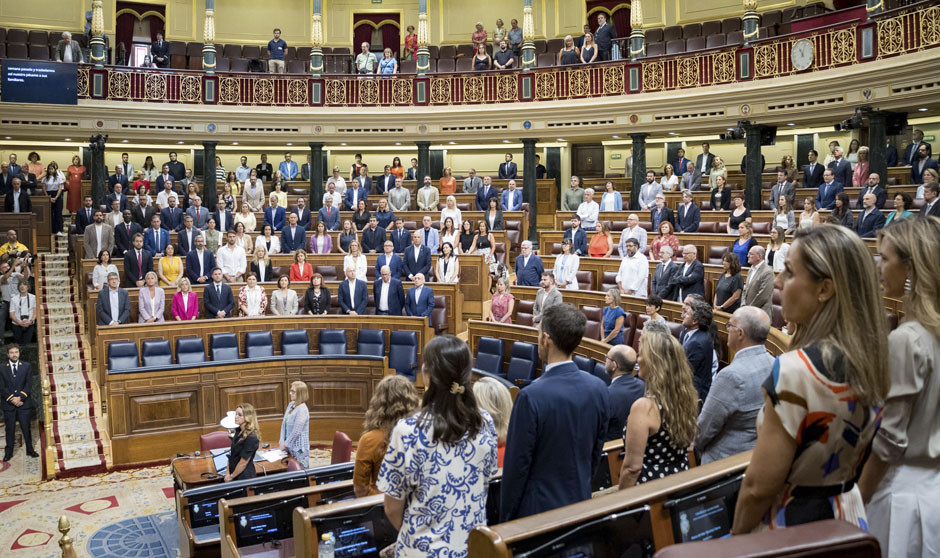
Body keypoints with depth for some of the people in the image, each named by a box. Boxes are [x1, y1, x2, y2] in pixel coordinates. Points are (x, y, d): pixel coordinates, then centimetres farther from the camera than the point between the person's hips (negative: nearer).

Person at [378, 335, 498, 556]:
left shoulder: (408, 431, -23)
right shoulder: (485, 423, -10)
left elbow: (393, 508, -12)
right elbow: (485, 481, 5)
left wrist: (412, 534, 8)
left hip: (426, 548, -4)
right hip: (475, 544, 4)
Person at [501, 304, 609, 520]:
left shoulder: (531, 397, -25)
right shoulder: (599, 388, -7)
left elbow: (517, 464, -17)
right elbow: (597, 451, 6)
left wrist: (506, 517, -5)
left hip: (538, 508, -5)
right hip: (580, 501, 6)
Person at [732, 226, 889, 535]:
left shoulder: (796, 369, -28)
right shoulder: (872, 361, -3)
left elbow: (759, 487, -22)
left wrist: (736, 536, -8)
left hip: (792, 524, -7)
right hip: (847, 519, 8)